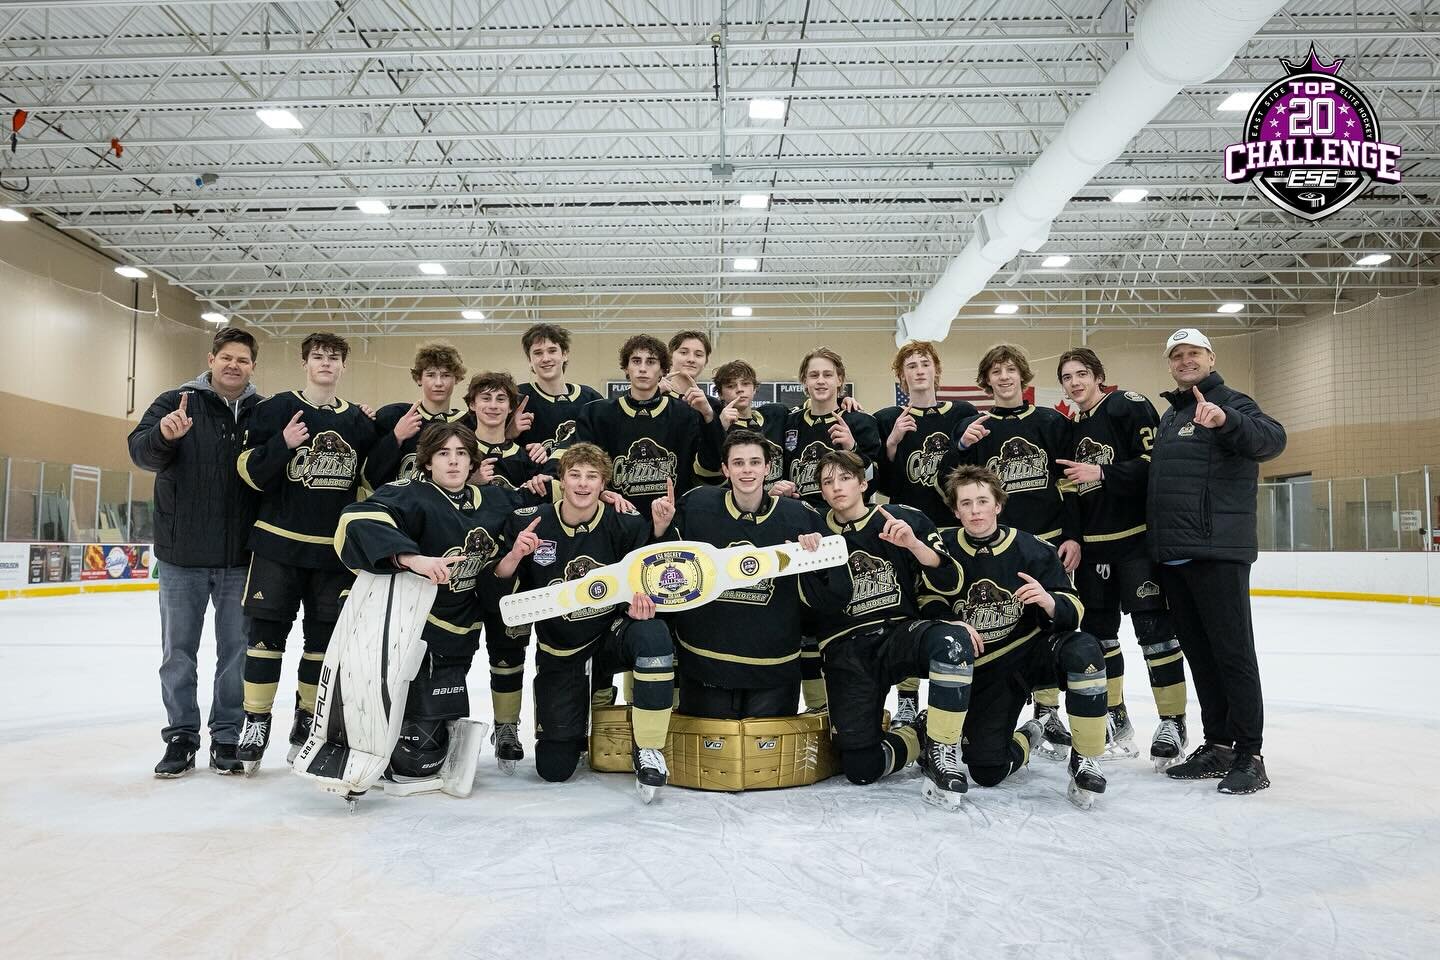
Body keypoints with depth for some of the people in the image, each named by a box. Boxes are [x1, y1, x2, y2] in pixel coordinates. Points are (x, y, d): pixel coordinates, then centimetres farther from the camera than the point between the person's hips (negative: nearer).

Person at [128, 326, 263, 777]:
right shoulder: (176, 402, 1)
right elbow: (141, 451, -12)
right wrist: (164, 435, -33)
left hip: (241, 557, 1)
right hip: (182, 554, 0)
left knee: (237, 651, 7)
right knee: (178, 651, 8)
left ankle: (227, 737, 19)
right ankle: (181, 737, 20)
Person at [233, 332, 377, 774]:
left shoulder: (359, 421, 10)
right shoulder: (276, 409, -1)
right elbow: (249, 470, -5)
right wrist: (282, 445, -21)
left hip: (336, 548, 3)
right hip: (279, 543, -3)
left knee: (325, 637, 8)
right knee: (266, 631, -1)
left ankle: (307, 719, 22)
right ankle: (256, 721, 12)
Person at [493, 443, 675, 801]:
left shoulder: (627, 525, -11)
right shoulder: (527, 522, -10)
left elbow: (645, 585, -2)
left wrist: (642, 603, -25)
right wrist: (515, 555, -25)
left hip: (611, 635, -1)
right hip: (558, 649, 1)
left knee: (653, 635, -38)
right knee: (553, 770, -1)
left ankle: (648, 750, -21)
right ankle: (571, 727, 38)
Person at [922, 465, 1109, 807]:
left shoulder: (1032, 549, -9)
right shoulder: (944, 548, -5)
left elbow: (1073, 613, -9)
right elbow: (930, 606, 4)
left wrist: (1050, 602, -32)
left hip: (1033, 651, -1)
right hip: (984, 670, 1)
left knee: (1083, 649, -35)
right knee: (987, 772, -11)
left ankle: (1084, 760, -18)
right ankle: (1027, 738, 27)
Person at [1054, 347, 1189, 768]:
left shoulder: (1128, 406, -5)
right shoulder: (1070, 429, 15)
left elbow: (1156, 462, -16)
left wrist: (1101, 473, -21)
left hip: (1137, 537, -7)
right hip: (1092, 544, 7)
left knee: (1154, 626, -5)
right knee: (1098, 631, 10)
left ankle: (1172, 722, 5)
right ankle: (1116, 720, 21)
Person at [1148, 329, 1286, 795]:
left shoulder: (1229, 403, -3)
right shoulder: (1169, 415, 21)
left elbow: (1272, 439, -23)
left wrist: (1226, 420, -39)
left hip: (1218, 552, -8)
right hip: (1172, 555, 8)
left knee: (1232, 652, -5)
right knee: (1198, 653, 12)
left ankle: (1249, 756, 2)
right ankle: (1217, 745, 21)